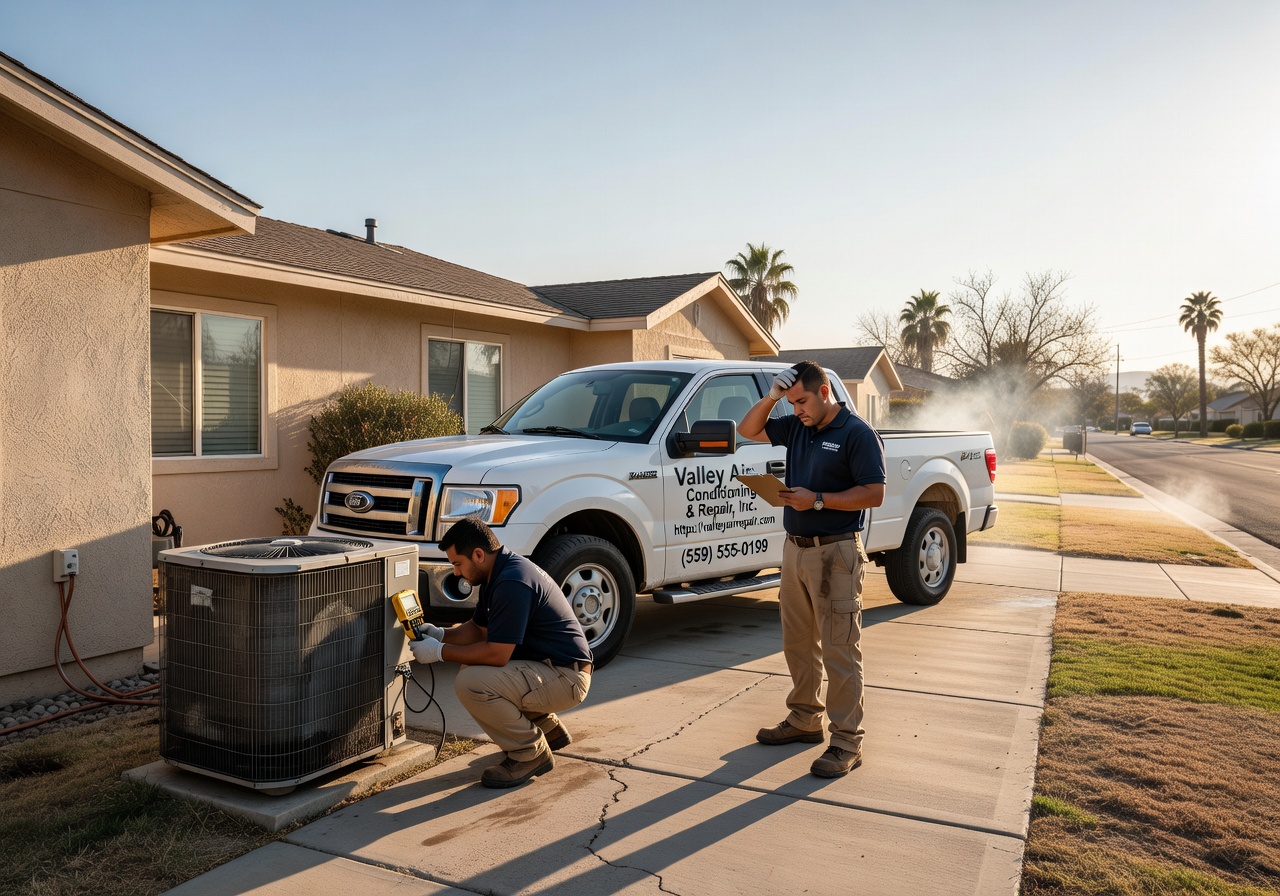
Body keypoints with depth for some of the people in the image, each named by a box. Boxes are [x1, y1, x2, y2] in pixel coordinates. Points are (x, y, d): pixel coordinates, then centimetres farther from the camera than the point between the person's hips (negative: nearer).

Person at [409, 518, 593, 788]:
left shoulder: (512, 583, -24)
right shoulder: (499, 572, 8)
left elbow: (496, 654, -24)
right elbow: (478, 627, 20)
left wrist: (440, 652, -14)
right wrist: (441, 634, 3)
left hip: (566, 677, -11)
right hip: (545, 666, 11)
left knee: (470, 684, -23)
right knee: (471, 669, 19)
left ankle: (531, 753, -4)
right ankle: (549, 729, 24)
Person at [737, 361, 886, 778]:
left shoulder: (857, 434, -11)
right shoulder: (797, 427, 10)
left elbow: (874, 494, -16)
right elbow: (748, 430, 18)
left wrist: (818, 501, -22)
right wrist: (771, 397, 2)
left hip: (835, 554, -8)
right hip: (795, 548, 8)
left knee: (839, 652, -3)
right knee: (797, 644, 17)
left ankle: (846, 742, 5)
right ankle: (804, 720, 31)